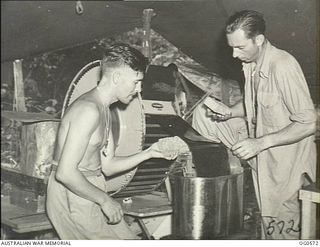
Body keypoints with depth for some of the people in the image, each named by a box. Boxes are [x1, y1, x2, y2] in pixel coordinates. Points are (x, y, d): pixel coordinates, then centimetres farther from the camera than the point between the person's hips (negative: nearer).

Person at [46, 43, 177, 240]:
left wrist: (148, 153, 4)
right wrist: (105, 200, -18)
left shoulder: (103, 109, 11)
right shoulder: (89, 110, -22)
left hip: (87, 194, 10)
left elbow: (107, 166, 12)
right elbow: (65, 173, -27)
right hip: (73, 198, -10)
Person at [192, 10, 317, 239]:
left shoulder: (283, 67, -28)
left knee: (281, 229, 4)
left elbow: (308, 124, -27)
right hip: (258, 140, 8)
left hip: (283, 155, -8)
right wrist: (229, 112, -5)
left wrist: (260, 143, -29)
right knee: (203, 115, 0)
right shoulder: (251, 62, -2)